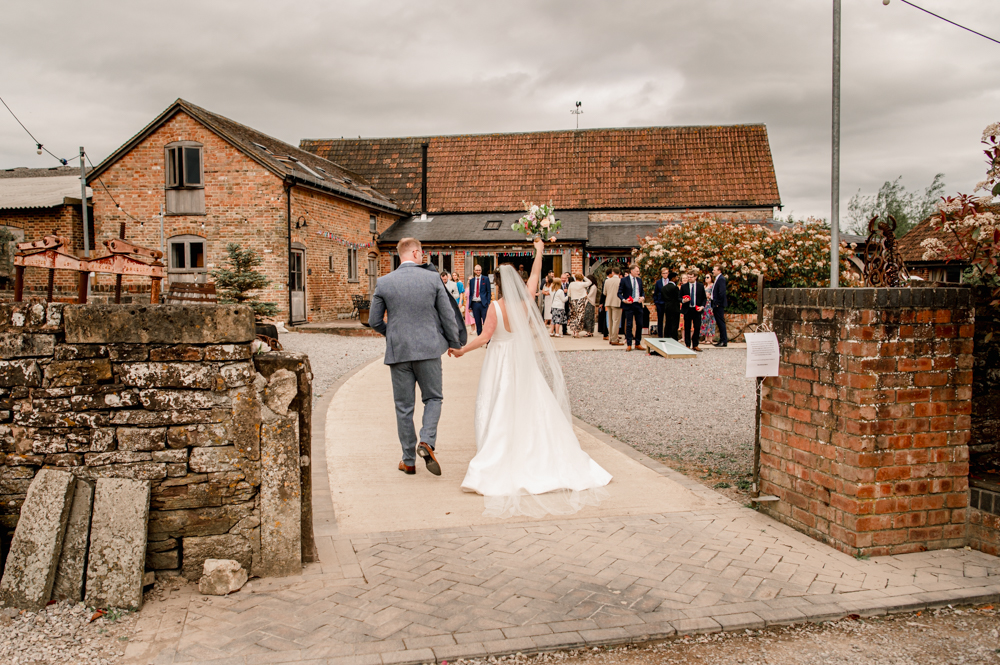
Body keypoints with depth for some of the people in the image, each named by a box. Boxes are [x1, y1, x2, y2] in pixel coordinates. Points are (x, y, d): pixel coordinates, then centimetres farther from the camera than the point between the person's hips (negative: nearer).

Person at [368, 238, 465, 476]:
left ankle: (409, 461, 16)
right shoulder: (433, 278, -3)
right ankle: (427, 441, -7)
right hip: (428, 349, -1)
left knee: (404, 407, 9)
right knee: (433, 398, 16)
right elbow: (448, 315, 0)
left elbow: (374, 321, 4)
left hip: (398, 351, 1)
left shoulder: (383, 283, -1)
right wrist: (455, 343, 15)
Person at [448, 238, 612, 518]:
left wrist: (463, 349, -2)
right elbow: (535, 275, 11)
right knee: (530, 406, 10)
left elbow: (485, 336, -14)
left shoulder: (496, 306, -14)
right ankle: (539, 455, 15)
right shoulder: (526, 301, -3)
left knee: (500, 411, 2)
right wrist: (539, 251, 24)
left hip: (500, 362, -4)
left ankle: (498, 461, 2)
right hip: (524, 361, 4)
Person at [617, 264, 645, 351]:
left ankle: (637, 343, 17)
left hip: (638, 305, 5)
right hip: (629, 305, -5)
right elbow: (619, 293, -3)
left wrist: (643, 297, -2)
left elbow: (642, 291, 19)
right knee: (629, 325, -1)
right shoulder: (624, 280, -4)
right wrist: (624, 300, -19)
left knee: (639, 324, 6)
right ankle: (629, 344, 5)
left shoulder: (639, 280, 11)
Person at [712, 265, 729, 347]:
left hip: (719, 305, -10)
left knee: (721, 322, -6)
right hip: (716, 305, 10)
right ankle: (722, 340, 19)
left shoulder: (721, 279, -15)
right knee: (719, 323, 13)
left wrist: (718, 303, -18)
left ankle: (724, 341, -3)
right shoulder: (718, 279, 16)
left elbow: (722, 292, -22)